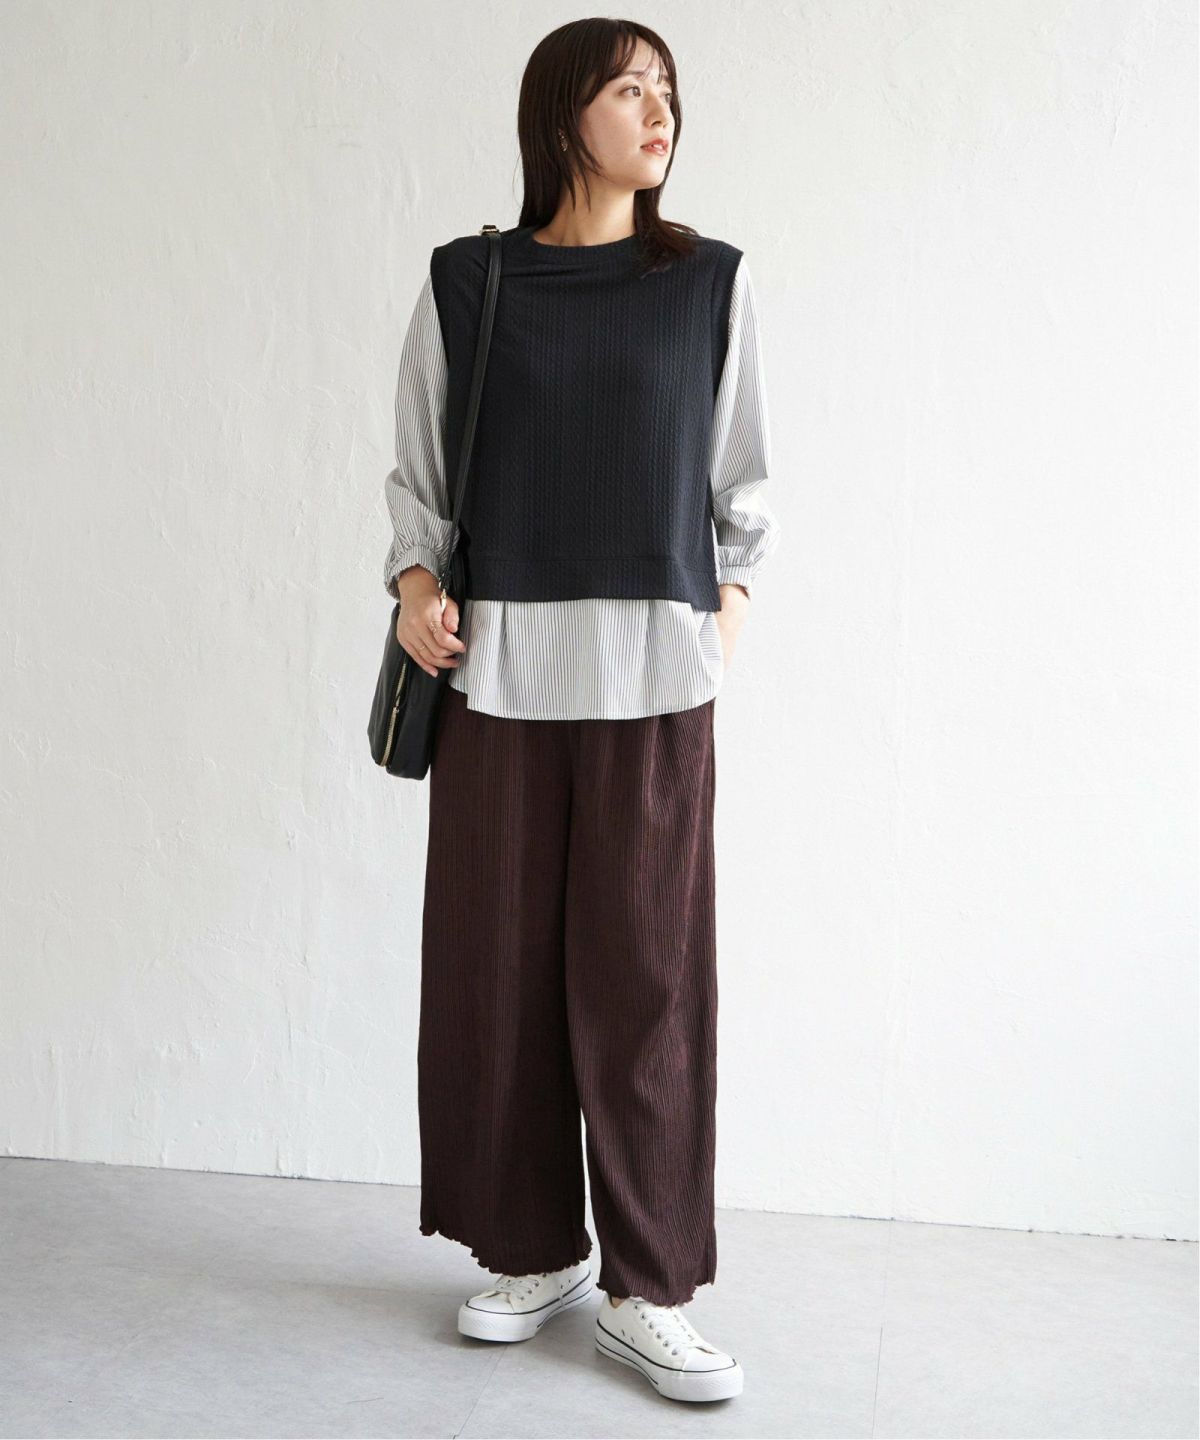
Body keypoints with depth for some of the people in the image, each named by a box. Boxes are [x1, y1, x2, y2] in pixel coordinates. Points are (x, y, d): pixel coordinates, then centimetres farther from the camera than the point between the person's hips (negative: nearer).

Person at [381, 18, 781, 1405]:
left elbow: (739, 472, 14)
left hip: (654, 671, 0)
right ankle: (532, 1251, 23)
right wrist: (416, 579, -4)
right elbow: (418, 467, 11)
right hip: (499, 666, 1)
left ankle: (647, 1291, 12)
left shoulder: (713, 281, 8)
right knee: (496, 962, 5)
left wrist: (733, 591, 5)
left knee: (646, 973, 0)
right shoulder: (465, 282, 7)